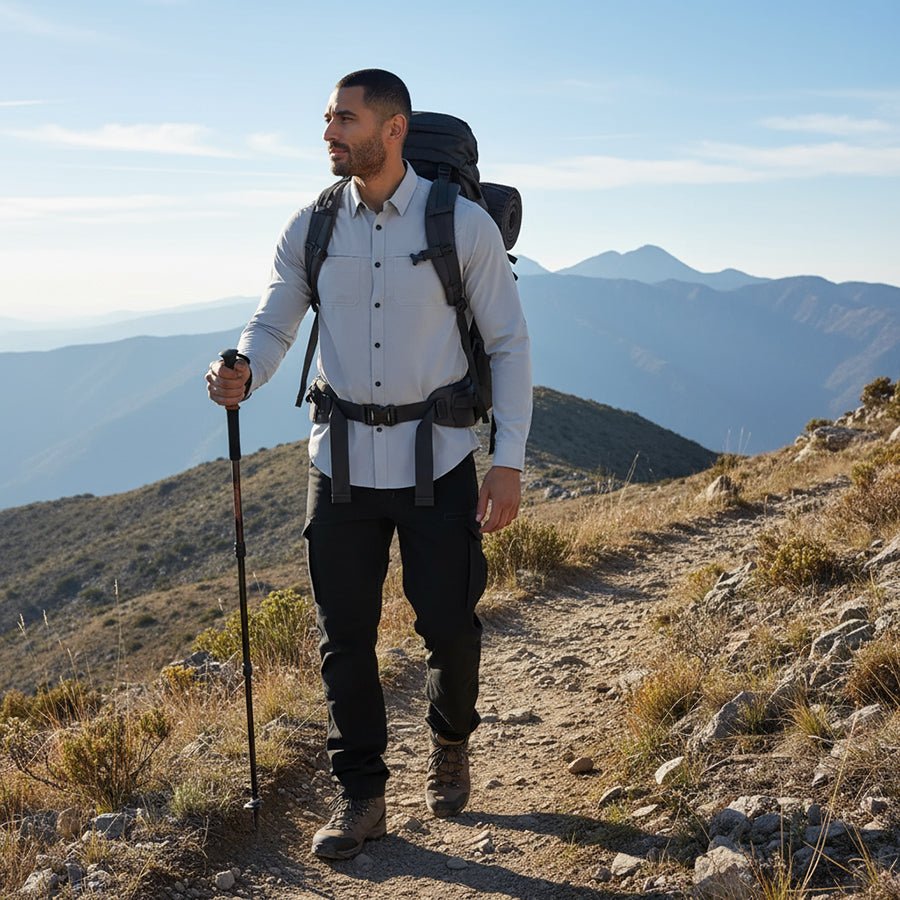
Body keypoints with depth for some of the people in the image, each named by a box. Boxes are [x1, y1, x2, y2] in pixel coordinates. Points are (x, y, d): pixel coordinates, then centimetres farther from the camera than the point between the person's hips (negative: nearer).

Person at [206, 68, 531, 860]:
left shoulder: (464, 224, -7)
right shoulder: (311, 228, 1)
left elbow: (509, 344, -2)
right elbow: (273, 325, 7)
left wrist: (509, 461, -8)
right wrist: (243, 374, -18)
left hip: (437, 460, -2)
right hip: (342, 459, 3)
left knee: (450, 624, 5)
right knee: (345, 635, 6)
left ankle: (451, 744, 37)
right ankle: (360, 796, 22)